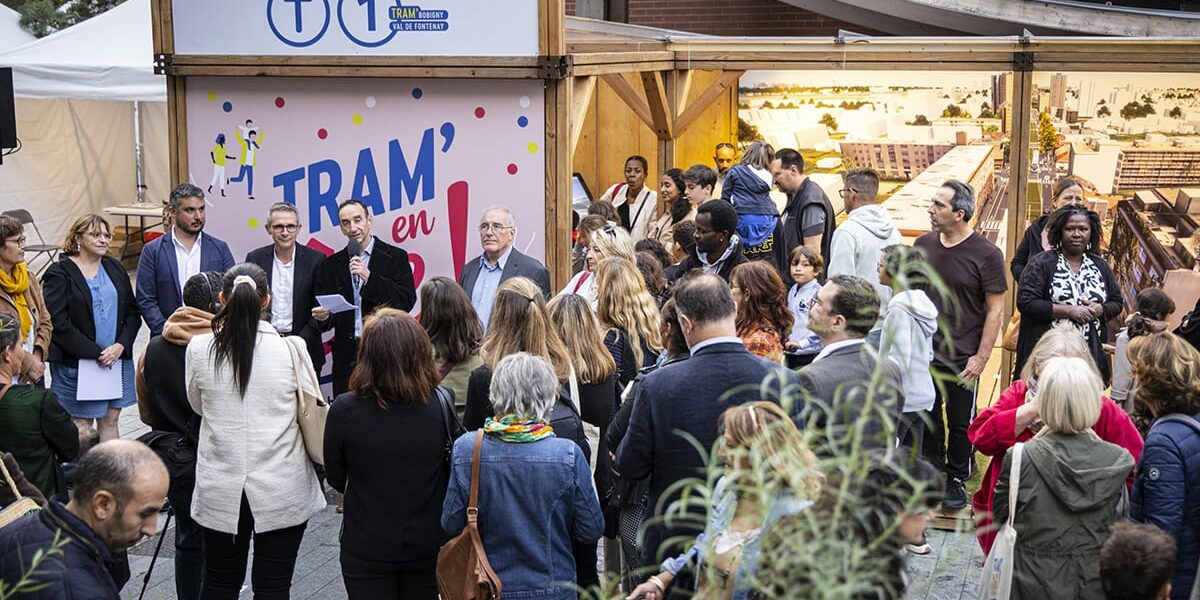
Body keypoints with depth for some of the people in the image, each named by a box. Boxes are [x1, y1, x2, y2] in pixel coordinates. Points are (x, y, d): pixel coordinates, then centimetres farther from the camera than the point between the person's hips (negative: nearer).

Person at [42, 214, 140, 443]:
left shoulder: (115, 268, 11)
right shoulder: (59, 274, -7)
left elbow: (132, 312, 9)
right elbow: (59, 324, -14)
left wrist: (120, 346, -8)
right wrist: (96, 353, -16)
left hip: (118, 359, 5)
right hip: (76, 362, -5)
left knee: (110, 420, 10)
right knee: (82, 424, 1)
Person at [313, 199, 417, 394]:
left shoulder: (395, 257, 3)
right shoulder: (331, 264, 13)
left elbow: (406, 301, -7)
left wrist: (369, 277, -14)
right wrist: (323, 316, -11)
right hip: (346, 355, 3)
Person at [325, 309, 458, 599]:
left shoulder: (344, 410, -18)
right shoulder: (441, 405, -16)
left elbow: (336, 479, -3)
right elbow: (455, 473, -2)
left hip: (366, 548, -1)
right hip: (428, 545, 1)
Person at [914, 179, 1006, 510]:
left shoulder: (986, 254, -11)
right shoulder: (923, 245, 3)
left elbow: (995, 309, -9)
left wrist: (981, 357, -12)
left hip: (962, 358, -4)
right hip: (922, 353, 4)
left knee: (960, 423, 8)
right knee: (927, 419, 14)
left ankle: (957, 481, 25)